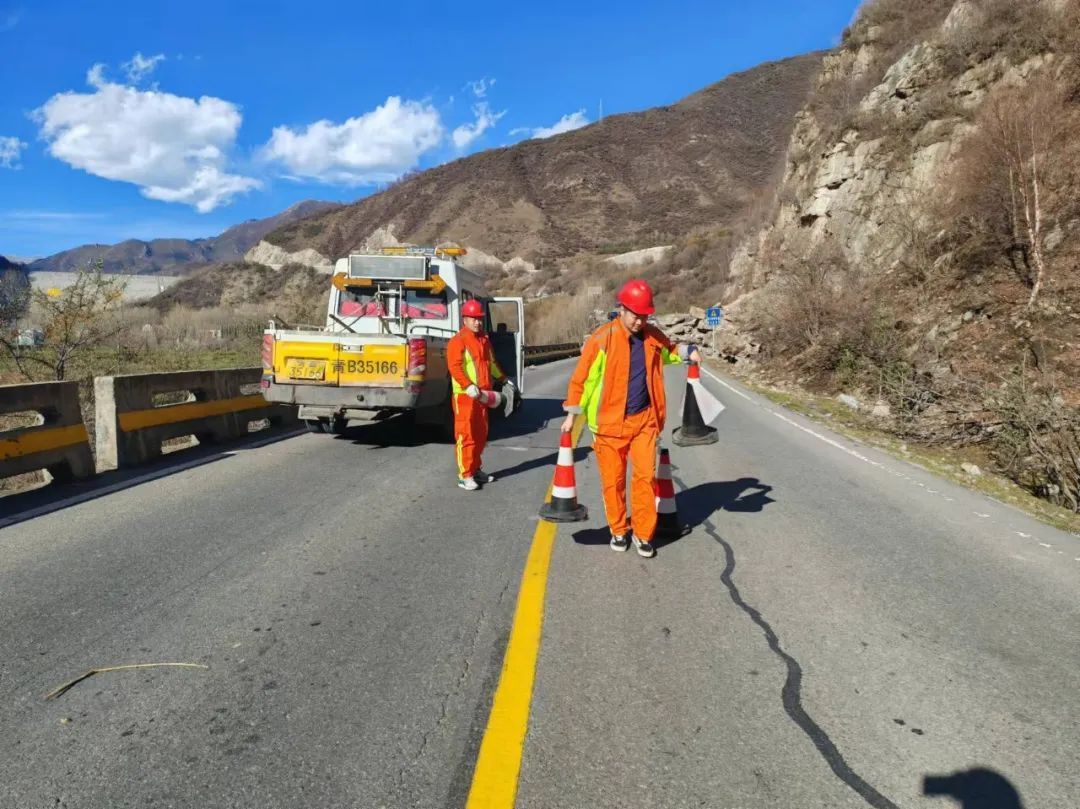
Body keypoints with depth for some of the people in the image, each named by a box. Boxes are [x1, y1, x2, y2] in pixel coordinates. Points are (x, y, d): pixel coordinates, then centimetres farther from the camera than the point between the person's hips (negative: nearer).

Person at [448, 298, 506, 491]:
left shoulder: (484, 340, 15)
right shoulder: (458, 341, -10)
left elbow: (491, 363, 28)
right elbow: (454, 367, -20)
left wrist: (504, 379, 27)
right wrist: (468, 386, -30)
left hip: (482, 394, 8)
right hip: (465, 395, -8)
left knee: (481, 434, 13)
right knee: (465, 435, -7)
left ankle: (476, 469, 25)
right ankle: (464, 476, -6)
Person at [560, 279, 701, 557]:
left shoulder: (654, 337, 2)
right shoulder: (602, 339, -12)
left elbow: (668, 351, 26)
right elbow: (581, 378, -7)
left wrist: (688, 352, 6)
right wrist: (572, 414, -5)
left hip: (644, 419, 3)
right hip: (610, 422, -3)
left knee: (646, 476, 0)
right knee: (613, 479, 7)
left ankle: (643, 533, 14)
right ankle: (619, 530, 25)